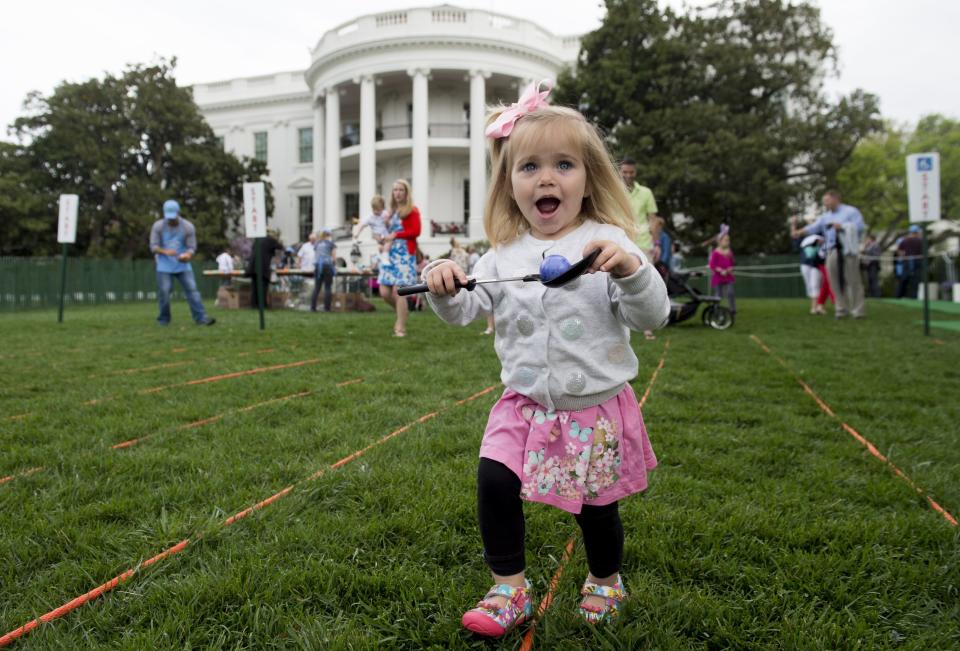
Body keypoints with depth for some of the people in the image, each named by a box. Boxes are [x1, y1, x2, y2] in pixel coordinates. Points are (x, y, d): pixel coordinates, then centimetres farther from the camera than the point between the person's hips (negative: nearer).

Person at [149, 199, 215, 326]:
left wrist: (188, 255, -28)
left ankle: (201, 318, -13)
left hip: (183, 265, 0)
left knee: (192, 290, -10)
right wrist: (165, 251, -27)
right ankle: (163, 320, 14)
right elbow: (153, 246, -5)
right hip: (164, 267, 0)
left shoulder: (188, 227, -3)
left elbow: (192, 247, -4)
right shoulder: (158, 226, -3)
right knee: (164, 293, -2)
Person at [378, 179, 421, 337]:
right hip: (391, 254, 7)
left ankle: (401, 328, -3)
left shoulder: (412, 210, -1)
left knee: (398, 291, -11)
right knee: (384, 292, -1)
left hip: (405, 254, -7)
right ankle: (402, 312, 26)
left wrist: (395, 235, -10)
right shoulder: (392, 211, 19)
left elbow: (416, 231, -12)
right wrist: (387, 240, 5)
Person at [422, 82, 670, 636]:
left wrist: (632, 270, -31)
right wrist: (444, 286, -17)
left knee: (597, 505, 10)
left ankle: (606, 583, 41)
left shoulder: (608, 245, -9)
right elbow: (465, 310, 4)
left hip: (596, 408, -2)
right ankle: (510, 589, 14)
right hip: (526, 404, 3)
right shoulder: (505, 254, 1)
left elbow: (654, 316, -13)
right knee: (495, 484, -9)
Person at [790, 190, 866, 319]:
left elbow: (860, 227, -6)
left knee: (853, 280, -5)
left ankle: (858, 310, -2)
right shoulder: (825, 217, 20)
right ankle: (841, 310, 7)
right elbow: (814, 227, 5)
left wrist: (842, 227, -12)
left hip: (848, 250, -5)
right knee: (836, 281, 1)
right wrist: (799, 232, -11)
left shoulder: (851, 211, 5)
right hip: (832, 251, 5)